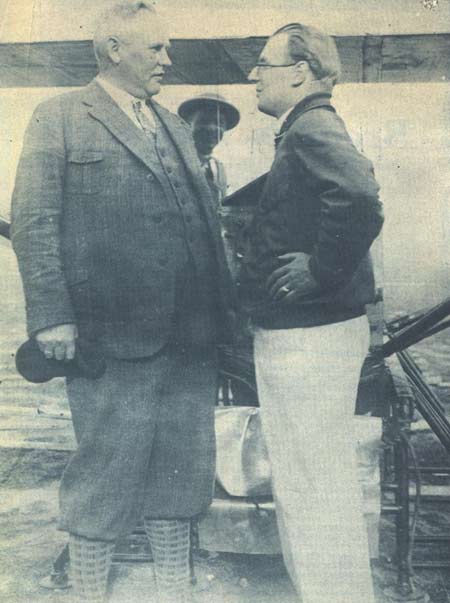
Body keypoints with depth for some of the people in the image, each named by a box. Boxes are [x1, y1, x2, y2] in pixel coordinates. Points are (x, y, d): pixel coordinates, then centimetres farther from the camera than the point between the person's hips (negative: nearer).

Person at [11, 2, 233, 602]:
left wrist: (223, 313, 12)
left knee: (182, 471, 14)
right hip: (114, 338, -6)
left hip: (191, 338, 6)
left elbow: (207, 220, 18)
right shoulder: (59, 118, 1)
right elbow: (33, 221, -6)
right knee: (106, 475, 6)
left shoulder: (174, 125, 20)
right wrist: (51, 315, -15)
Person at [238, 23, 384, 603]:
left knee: (315, 488, 0)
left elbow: (359, 202, -34)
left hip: (309, 335, -11)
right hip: (297, 332, 11)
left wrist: (319, 273, -23)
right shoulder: (306, 132, 17)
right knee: (303, 483, 21)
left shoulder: (313, 130, -14)